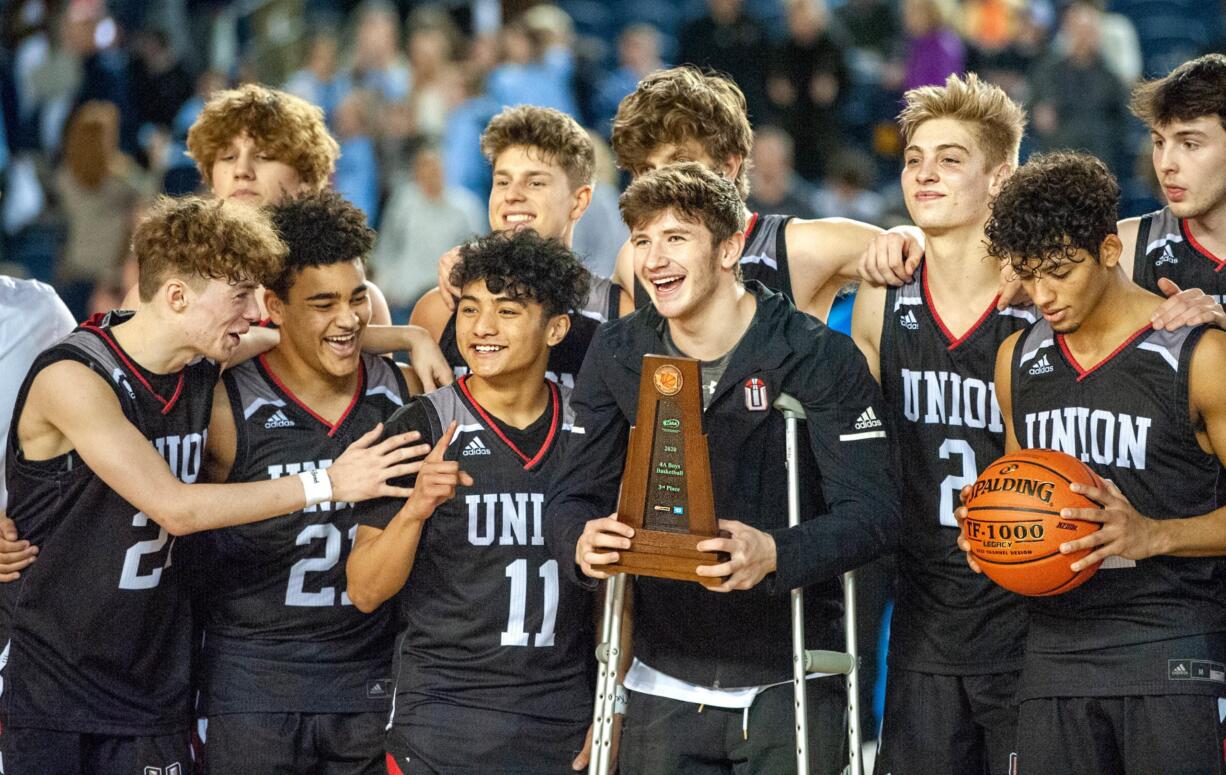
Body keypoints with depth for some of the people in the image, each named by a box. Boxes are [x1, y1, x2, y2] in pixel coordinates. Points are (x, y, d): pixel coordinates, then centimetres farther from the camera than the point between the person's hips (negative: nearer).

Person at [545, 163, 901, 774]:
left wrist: (774, 552, -34)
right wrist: (581, 541, -22)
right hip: (666, 684, 3)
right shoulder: (618, 354, 3)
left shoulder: (817, 356, -10)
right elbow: (572, 495, 3)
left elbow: (872, 511, -15)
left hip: (789, 681, -3)